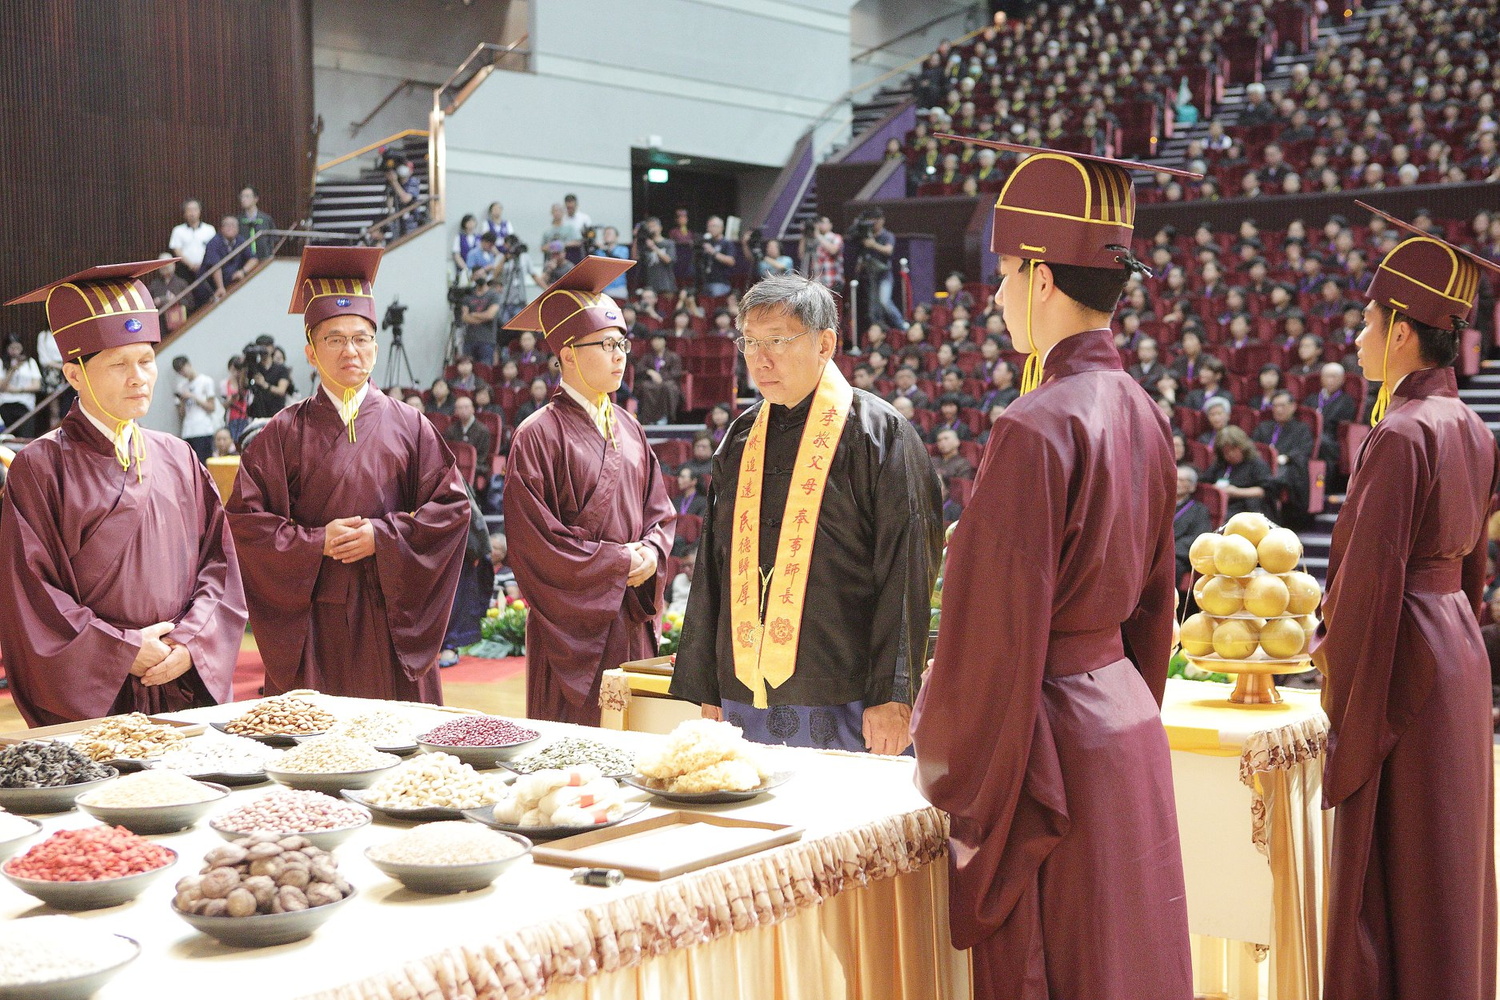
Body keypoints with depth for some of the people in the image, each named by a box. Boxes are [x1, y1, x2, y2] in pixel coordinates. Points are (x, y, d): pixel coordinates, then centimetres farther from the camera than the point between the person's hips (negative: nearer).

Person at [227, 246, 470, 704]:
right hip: (313, 622, -1)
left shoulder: (409, 427, 6)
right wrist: (314, 543, -12)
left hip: (392, 622, 1)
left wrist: (383, 537, -10)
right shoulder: (285, 433, 4)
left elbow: (452, 505, 1)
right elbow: (245, 516, 0)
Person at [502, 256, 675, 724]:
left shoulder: (627, 429, 11)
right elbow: (533, 540, -14)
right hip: (575, 624, -6)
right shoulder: (540, 435, -10)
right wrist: (618, 562, -12)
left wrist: (651, 552, -7)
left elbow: (658, 509, 15)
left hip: (633, 619, 6)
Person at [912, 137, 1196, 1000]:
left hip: (1054, 737, -9)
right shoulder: (1140, 416, 5)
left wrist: (960, 790, -10)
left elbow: (997, 634, -20)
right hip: (1128, 723, 9)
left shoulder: (1038, 429, -21)